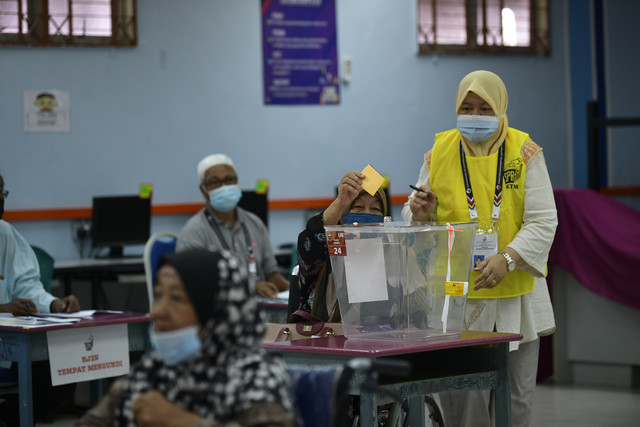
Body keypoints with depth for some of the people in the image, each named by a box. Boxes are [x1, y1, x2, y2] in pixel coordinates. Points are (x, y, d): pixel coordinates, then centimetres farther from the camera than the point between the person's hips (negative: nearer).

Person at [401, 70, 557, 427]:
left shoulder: (525, 152, -1)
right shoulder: (439, 153, 3)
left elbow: (543, 222, -5)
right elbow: (416, 218, 10)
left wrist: (507, 258, -20)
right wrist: (421, 214, -14)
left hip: (516, 293, 0)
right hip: (458, 295, 0)